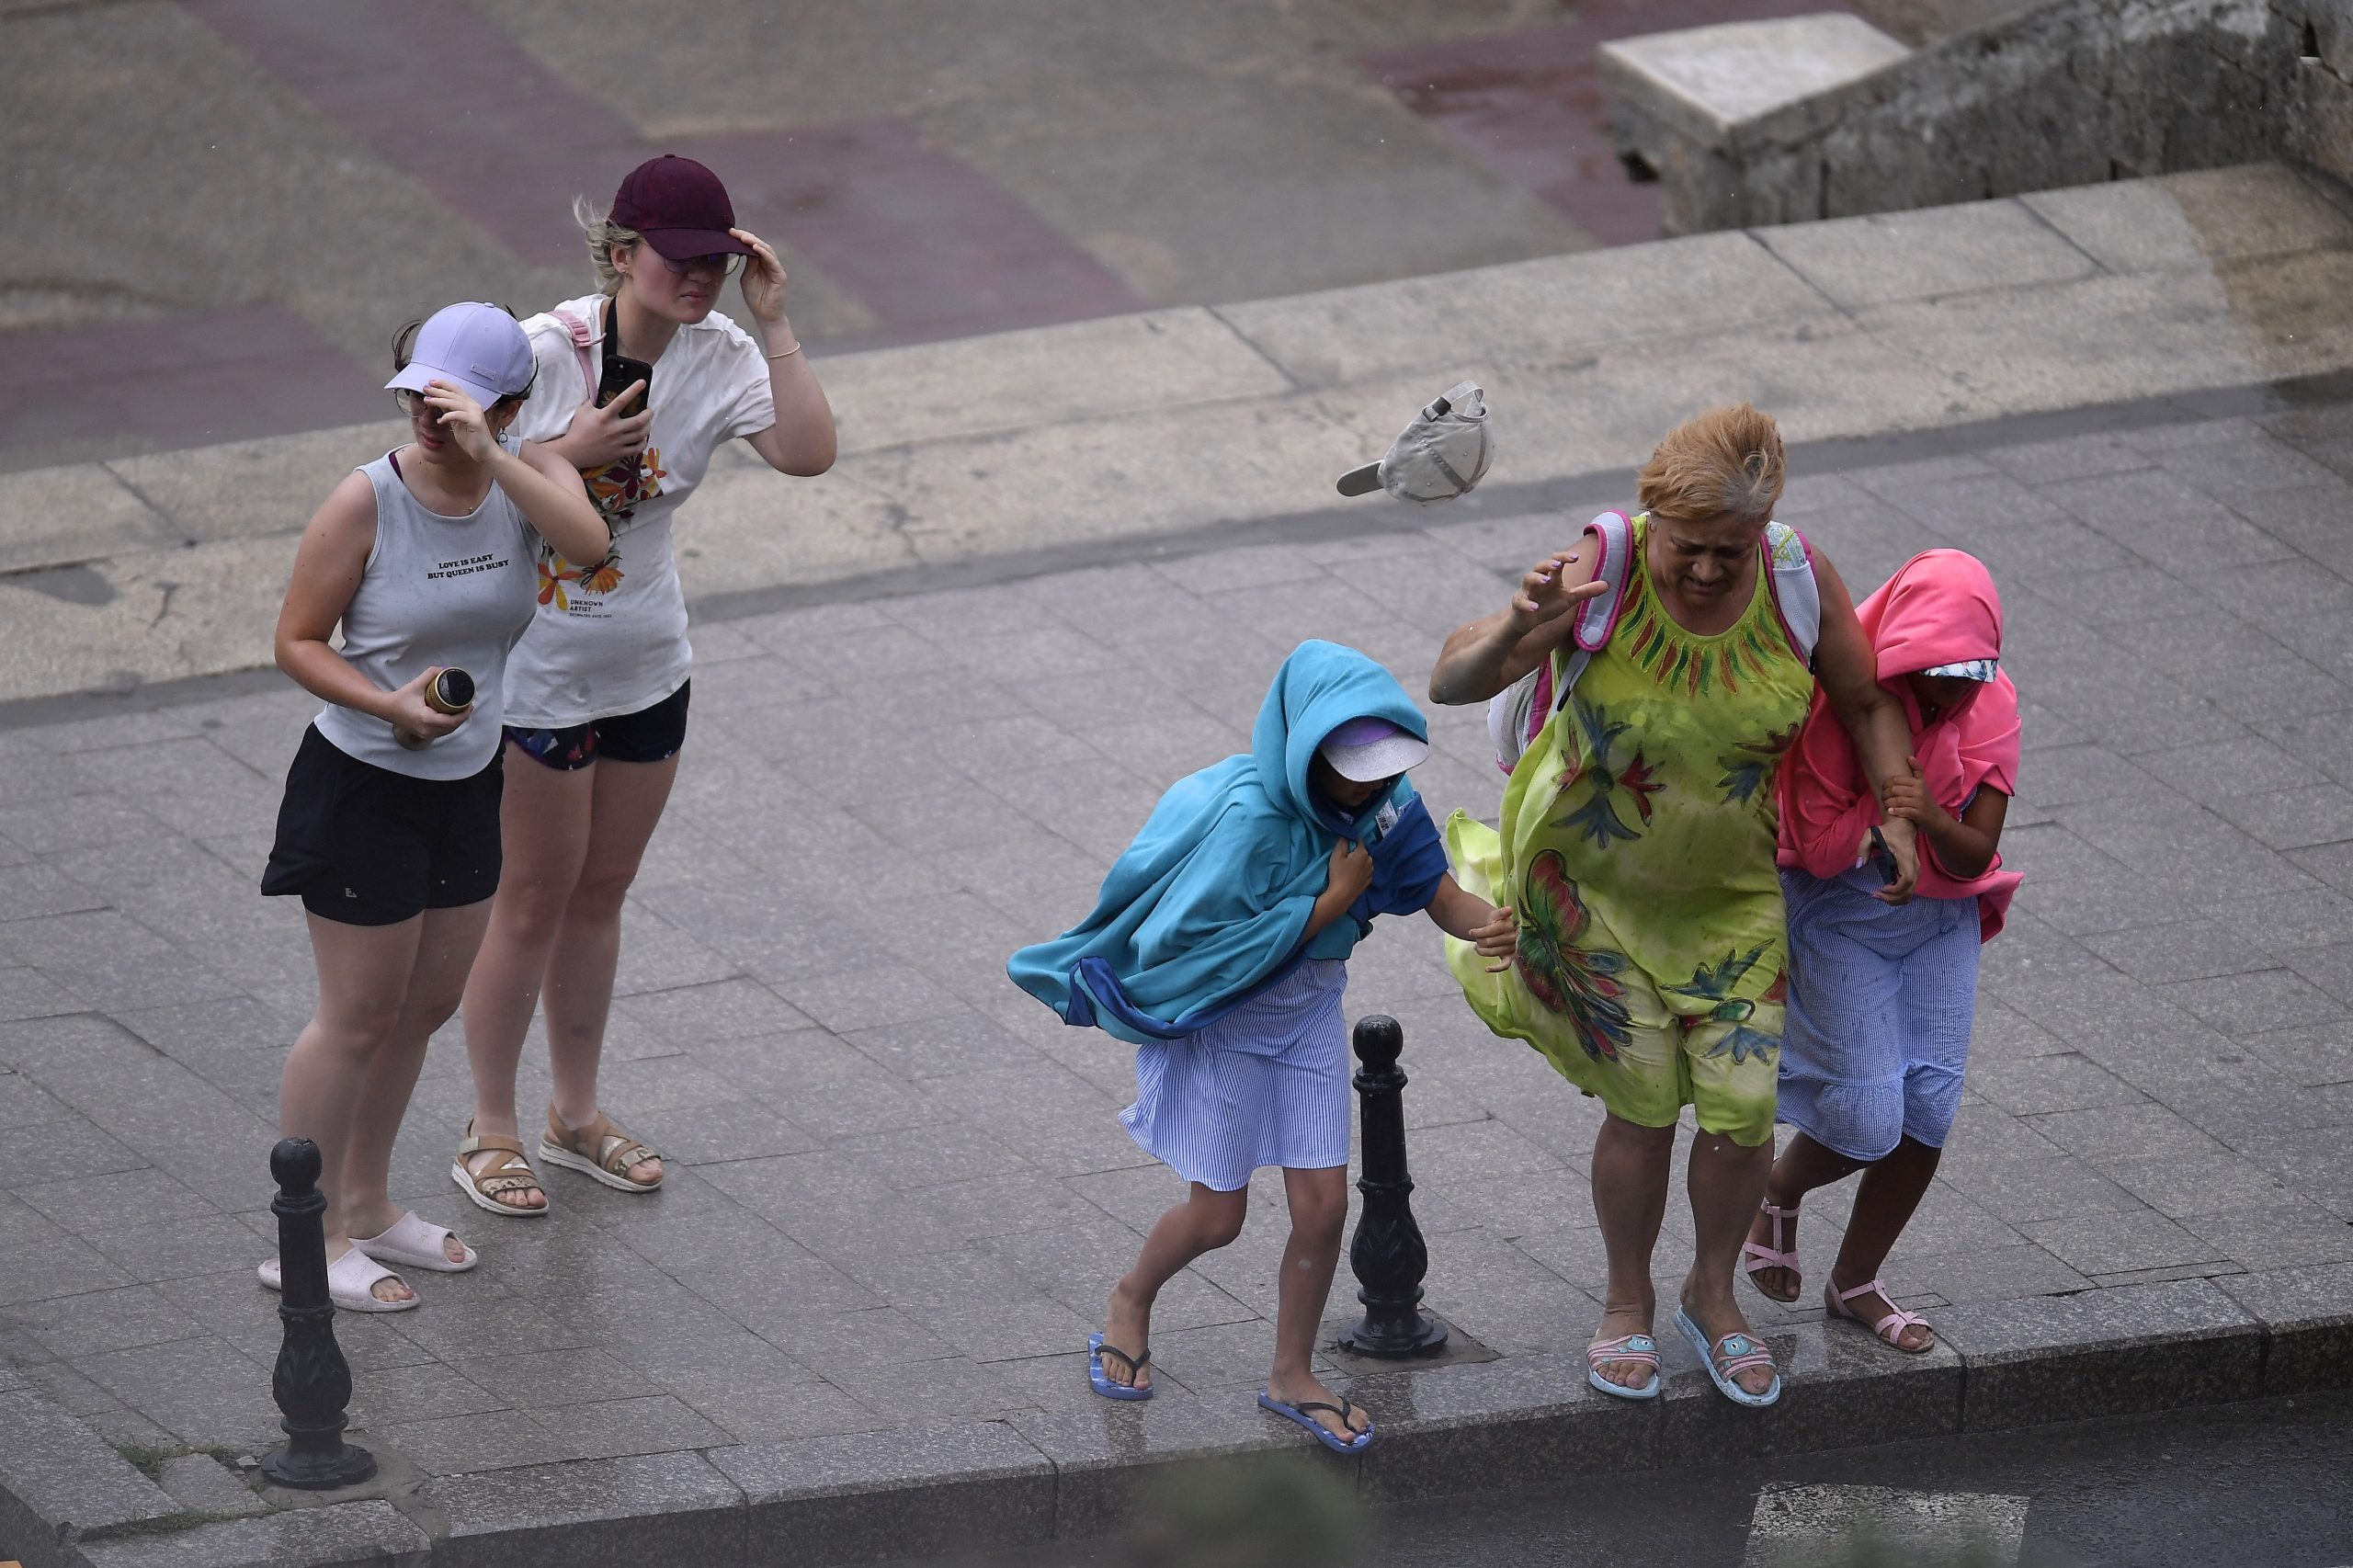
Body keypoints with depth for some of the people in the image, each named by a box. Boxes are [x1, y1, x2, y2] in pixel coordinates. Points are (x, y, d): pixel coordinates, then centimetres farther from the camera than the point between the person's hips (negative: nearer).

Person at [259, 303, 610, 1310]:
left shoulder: (527, 477, -7)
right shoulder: (368, 502, -18)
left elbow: (588, 540, -29)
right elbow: (298, 640, -12)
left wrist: (487, 456, -39)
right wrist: (393, 707, -27)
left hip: (467, 787, 6)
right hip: (363, 786, -6)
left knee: (426, 1006, 18)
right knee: (360, 1018, 1)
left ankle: (365, 1206, 36)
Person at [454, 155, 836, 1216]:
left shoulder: (720, 358, -8)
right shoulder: (545, 350, -20)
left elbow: (809, 452, -23)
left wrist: (773, 324, -26)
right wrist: (570, 451, -27)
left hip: (648, 668, 5)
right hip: (537, 668, -5)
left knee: (601, 890, 18)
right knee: (536, 896, 5)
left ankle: (575, 1114, 34)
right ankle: (490, 1133, 19)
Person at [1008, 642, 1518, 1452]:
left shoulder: (1381, 798, -12)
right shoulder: (1249, 817, -32)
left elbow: (1439, 892, -8)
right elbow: (1203, 948, -29)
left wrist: (1489, 922, -32)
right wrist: (1330, 905, -28)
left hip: (1309, 1013, 5)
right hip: (1219, 1016, -5)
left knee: (1322, 1204, 3)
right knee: (1217, 1215, 5)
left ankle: (1292, 1377, 23)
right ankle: (1131, 1300, 38)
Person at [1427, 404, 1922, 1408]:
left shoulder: (1796, 578, -18)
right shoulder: (1602, 571, -26)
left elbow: (1866, 702, 0)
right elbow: (1451, 683, -32)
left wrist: (1899, 818, -13)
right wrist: (1519, 628, -52)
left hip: (1729, 891, 2)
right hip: (1595, 879, -2)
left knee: (1742, 1108, 1)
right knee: (1644, 1106, 4)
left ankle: (1713, 1297, 29)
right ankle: (1627, 1306, 30)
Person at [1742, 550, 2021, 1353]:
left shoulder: (1991, 705, -12)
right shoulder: (1837, 702, -24)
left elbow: (1973, 856, -13)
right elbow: (1819, 849, -20)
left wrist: (1931, 817, -35)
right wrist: (1892, 800, -31)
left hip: (1940, 915, 4)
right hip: (1838, 913, -4)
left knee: (1928, 1108, 0)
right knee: (1868, 1116, -13)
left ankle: (1856, 1281, 20)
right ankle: (1777, 1192, 21)